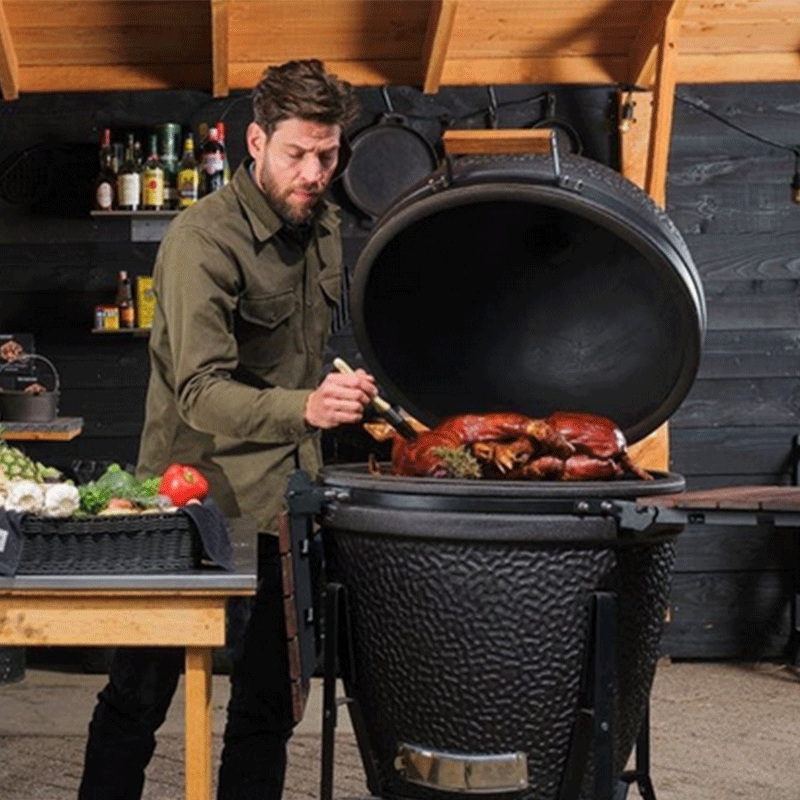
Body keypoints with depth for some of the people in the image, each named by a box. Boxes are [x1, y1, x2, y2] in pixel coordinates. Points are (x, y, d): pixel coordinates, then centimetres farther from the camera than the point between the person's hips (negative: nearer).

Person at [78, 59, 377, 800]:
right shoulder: (203, 238, -18)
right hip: (199, 489, -7)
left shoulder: (323, 225, 7)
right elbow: (201, 393, -27)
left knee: (270, 698, 12)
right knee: (138, 696, 3)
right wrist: (306, 408, -42)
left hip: (286, 496, 7)